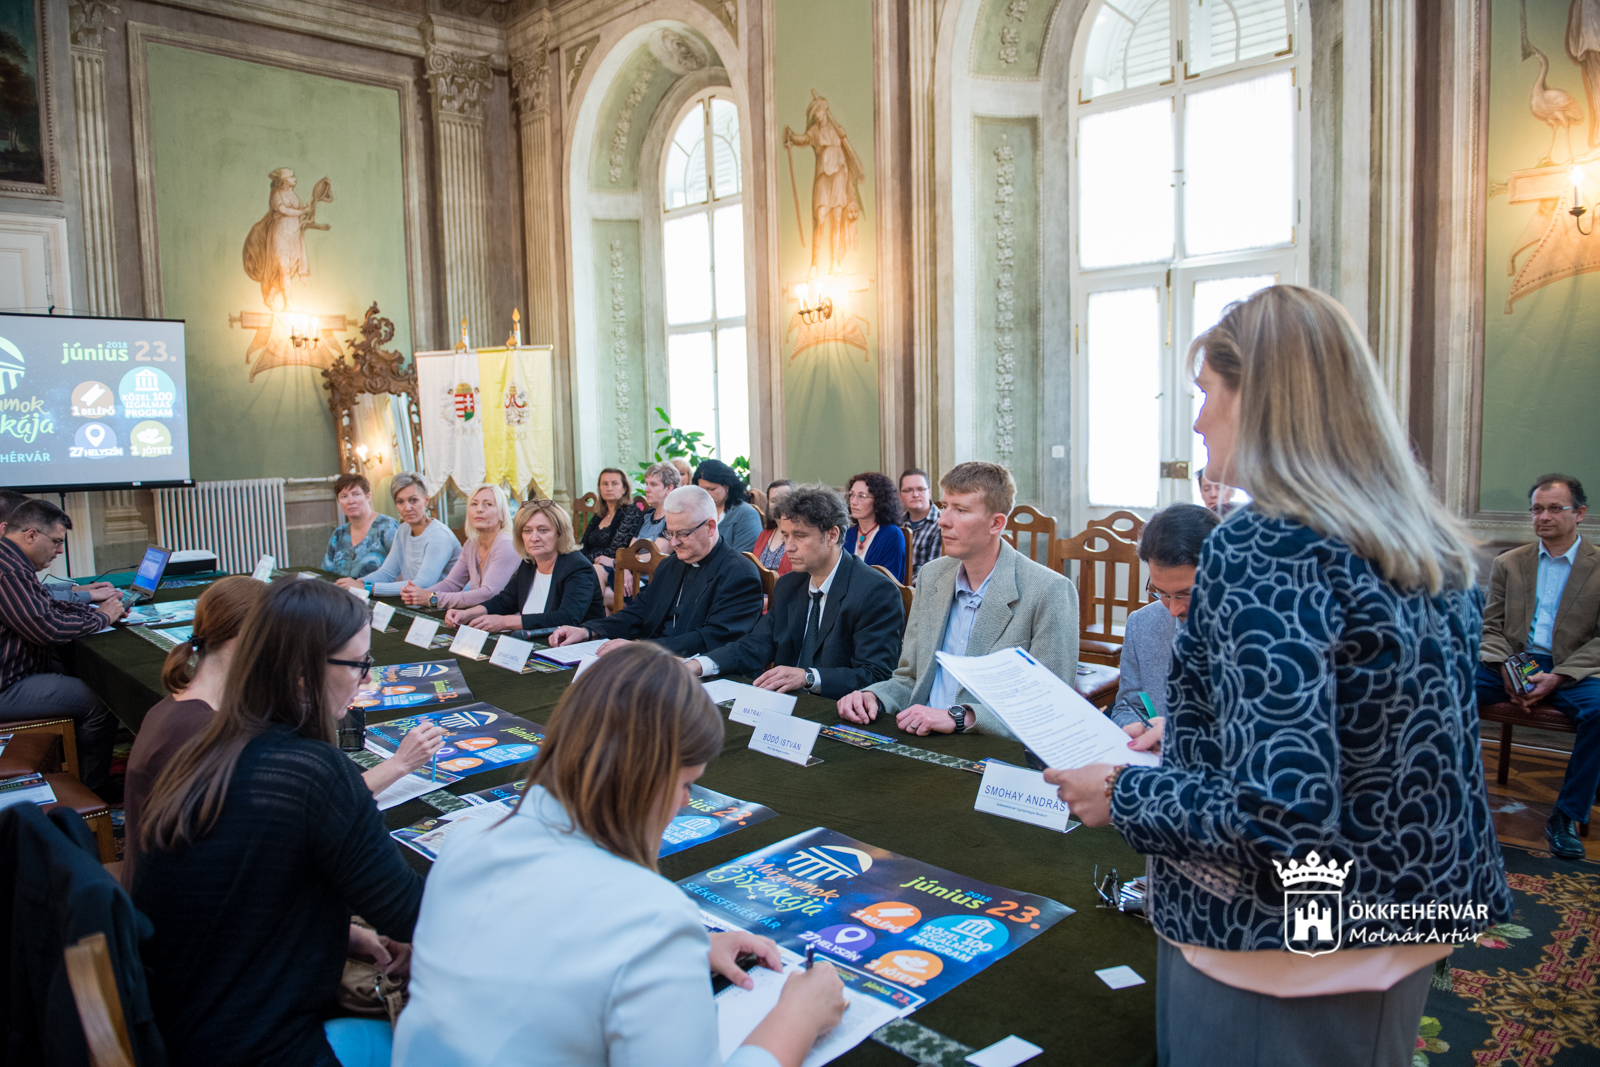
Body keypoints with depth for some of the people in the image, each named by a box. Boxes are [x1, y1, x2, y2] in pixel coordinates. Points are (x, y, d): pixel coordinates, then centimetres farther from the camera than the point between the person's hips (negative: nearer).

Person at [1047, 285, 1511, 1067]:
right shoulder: (1432, 550, 3)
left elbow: (1282, 816, -29)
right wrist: (1188, 736, 16)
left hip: (1285, 955, -7)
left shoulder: (1260, 548, -23)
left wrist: (1121, 795, -15)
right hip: (1404, 929, 8)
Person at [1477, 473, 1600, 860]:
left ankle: (1565, 817, -20)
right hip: (1511, 662, 2)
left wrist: (1557, 677, -16)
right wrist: (1507, 672, -10)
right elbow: (1491, 626, 8)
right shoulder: (1508, 563, 13)